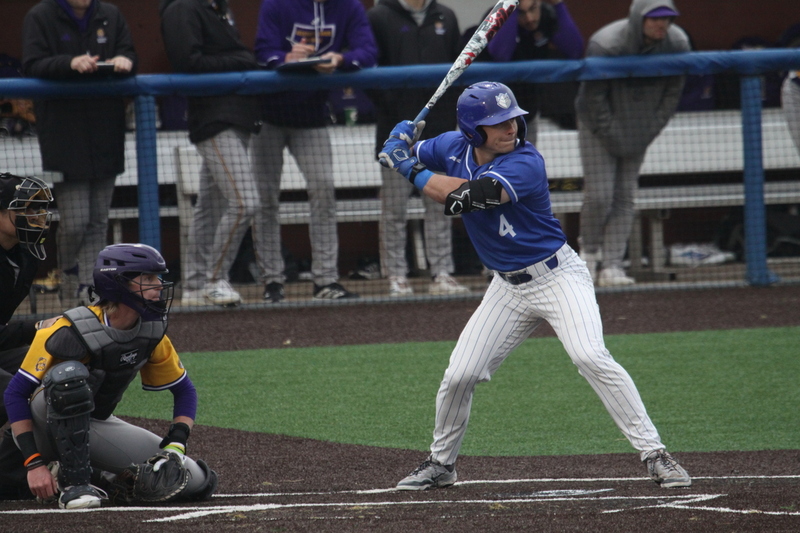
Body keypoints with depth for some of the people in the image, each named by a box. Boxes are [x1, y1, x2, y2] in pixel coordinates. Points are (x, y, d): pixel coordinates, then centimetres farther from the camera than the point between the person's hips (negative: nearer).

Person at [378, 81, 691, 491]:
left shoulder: (525, 163, -24)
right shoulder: (454, 148, -3)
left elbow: (467, 197, -35)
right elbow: (400, 157, 13)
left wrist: (415, 173, -23)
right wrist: (401, 141, -11)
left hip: (558, 276, -6)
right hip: (508, 287, 6)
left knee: (591, 357, -24)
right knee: (459, 376, 3)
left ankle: (654, 455, -20)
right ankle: (441, 464, 26)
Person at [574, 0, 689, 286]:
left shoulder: (677, 43, -15)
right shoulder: (604, 44, -28)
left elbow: (673, 91, -2)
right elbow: (593, 96, -20)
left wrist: (650, 130, -5)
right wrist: (613, 136, -17)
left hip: (639, 130, 4)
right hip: (599, 124, -4)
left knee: (625, 196, 1)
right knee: (599, 195, -9)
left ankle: (612, 265, 2)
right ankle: (589, 250, 17)